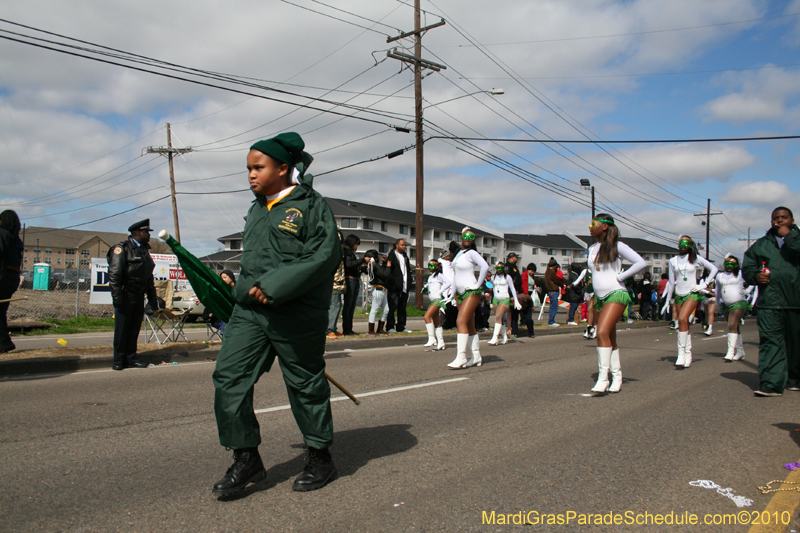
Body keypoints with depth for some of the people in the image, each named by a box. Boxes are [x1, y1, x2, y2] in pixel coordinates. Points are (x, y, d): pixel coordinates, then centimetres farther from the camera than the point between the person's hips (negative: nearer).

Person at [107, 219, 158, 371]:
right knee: (121, 330, -1)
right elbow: (114, 274, -13)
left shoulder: (144, 250, 18)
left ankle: (131, 359, 15)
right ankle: (119, 361, 6)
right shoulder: (122, 248, -6)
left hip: (139, 296, 7)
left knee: (134, 329, 8)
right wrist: (117, 297, -19)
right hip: (126, 295, -7)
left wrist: (152, 298, 17)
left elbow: (149, 277, 22)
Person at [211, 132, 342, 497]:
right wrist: (246, 288, 14)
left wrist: (275, 286, -21)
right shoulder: (257, 208, 16)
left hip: (296, 314, -7)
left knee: (306, 384, 5)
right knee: (229, 377, -2)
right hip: (250, 309, 7)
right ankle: (247, 459, 12)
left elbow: (326, 255, -17)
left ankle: (320, 459, 24)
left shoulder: (311, 205, -7)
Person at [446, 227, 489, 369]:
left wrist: (478, 284, -16)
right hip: (461, 293, 9)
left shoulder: (471, 253, -8)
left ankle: (461, 357, -20)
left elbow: (485, 267, -23)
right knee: (470, 326, 9)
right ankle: (476, 357, 15)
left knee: (461, 322, -18)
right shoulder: (459, 254, 16)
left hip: (471, 292, -8)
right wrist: (453, 293, 17)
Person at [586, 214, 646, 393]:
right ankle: (617, 377, 16)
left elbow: (641, 263, -8)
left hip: (616, 294, -7)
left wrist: (620, 276, -9)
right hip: (600, 297, 7)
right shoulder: (592, 249, 14)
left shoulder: (617, 246, -5)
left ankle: (603, 377, -20)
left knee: (602, 333, -22)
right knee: (610, 340, 8)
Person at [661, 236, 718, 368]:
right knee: (684, 325, 5)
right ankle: (688, 355, 12)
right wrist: (667, 301, 12)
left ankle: (681, 353, -21)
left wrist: (704, 284, -1)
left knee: (683, 319, -23)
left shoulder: (695, 258, 1)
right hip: (679, 295, 4)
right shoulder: (673, 261, 9)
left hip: (692, 294, -4)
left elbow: (714, 269, 8)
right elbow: (671, 282, 13)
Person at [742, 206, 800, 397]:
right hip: (769, 302, 1)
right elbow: (747, 267, 17)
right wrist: (755, 276, -3)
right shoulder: (760, 244, 17)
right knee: (770, 341, -8)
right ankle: (771, 383, -12)